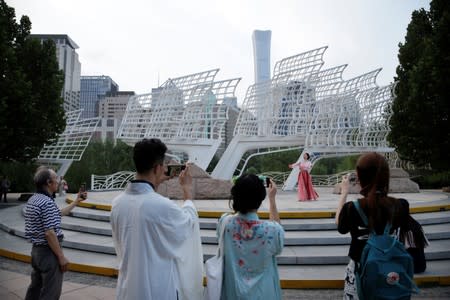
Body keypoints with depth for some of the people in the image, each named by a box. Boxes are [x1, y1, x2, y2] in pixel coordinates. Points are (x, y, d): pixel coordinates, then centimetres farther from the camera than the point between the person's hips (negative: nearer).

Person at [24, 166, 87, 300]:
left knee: (35, 288, 22)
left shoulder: (33, 199, 8)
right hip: (48, 252, -9)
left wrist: (76, 201, 25)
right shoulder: (47, 203, -23)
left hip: (36, 249, 9)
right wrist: (61, 257, -19)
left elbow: (58, 213, 19)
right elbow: (49, 233, -25)